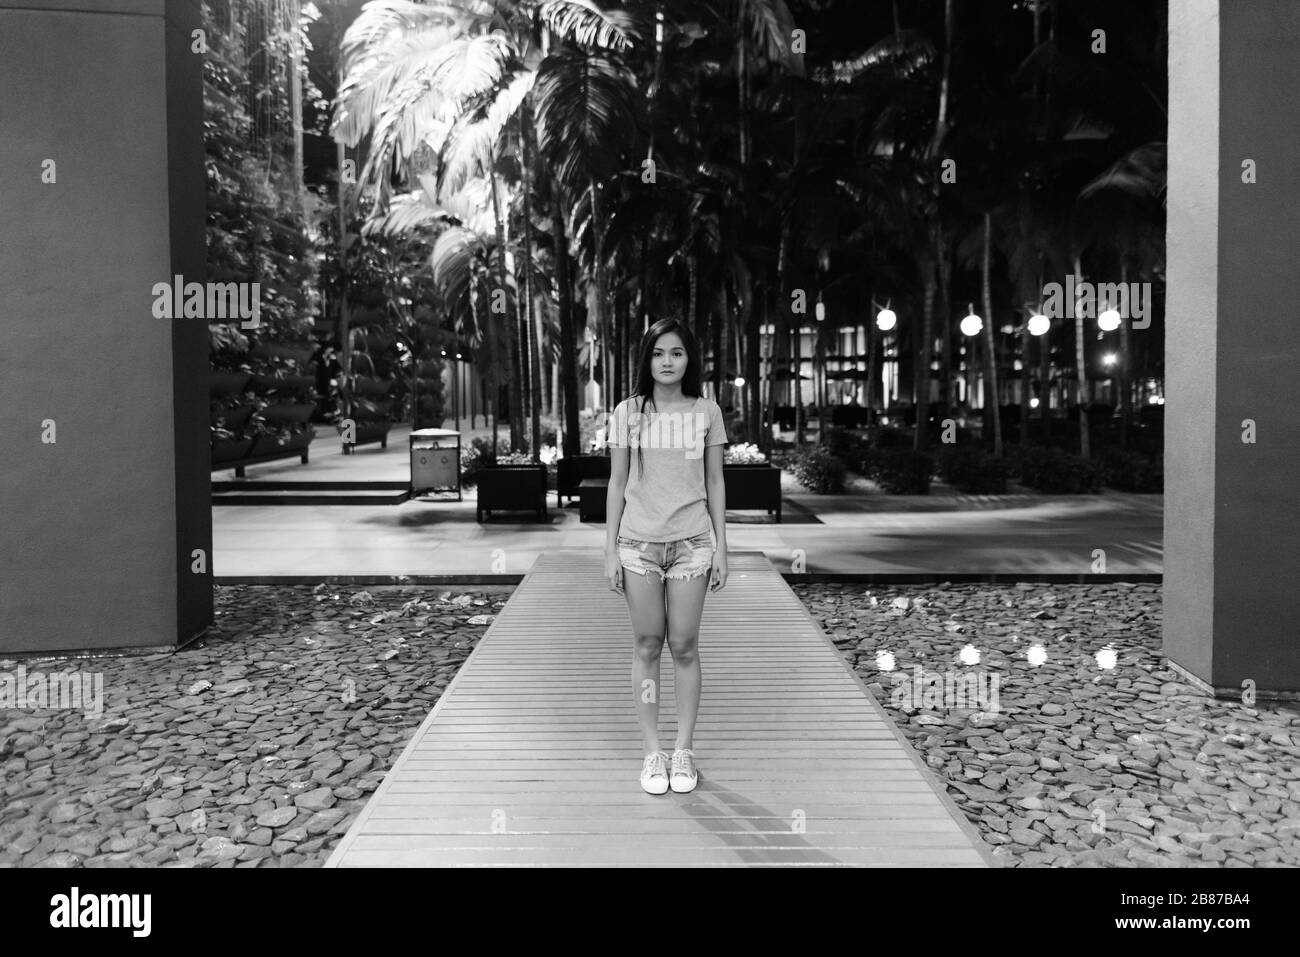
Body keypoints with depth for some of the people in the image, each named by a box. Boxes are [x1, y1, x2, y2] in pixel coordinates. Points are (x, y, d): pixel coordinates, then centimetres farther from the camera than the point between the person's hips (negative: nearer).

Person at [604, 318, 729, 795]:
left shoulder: (706, 412, 3)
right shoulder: (627, 412, 3)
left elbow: (715, 484, 7)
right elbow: (617, 483, 5)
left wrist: (721, 548, 3)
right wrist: (610, 549, 1)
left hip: (692, 542, 0)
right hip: (639, 543, 0)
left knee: (684, 647, 3)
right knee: (647, 645, 5)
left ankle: (684, 750, 17)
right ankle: (652, 751, 16)